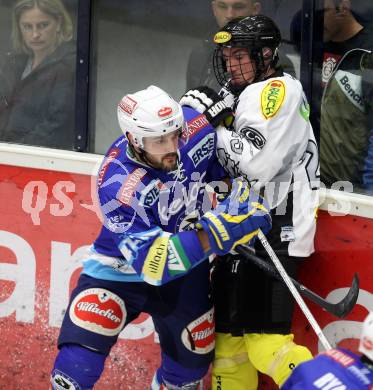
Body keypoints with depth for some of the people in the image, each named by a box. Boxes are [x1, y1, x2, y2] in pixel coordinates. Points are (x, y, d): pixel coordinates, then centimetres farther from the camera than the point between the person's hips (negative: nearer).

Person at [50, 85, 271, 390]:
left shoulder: (193, 128, -23)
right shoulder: (116, 184, -34)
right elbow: (151, 261, -38)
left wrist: (241, 188, -16)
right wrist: (213, 235, -49)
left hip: (185, 270, 4)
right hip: (121, 269, -4)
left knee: (192, 360, 18)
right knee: (77, 363, -17)